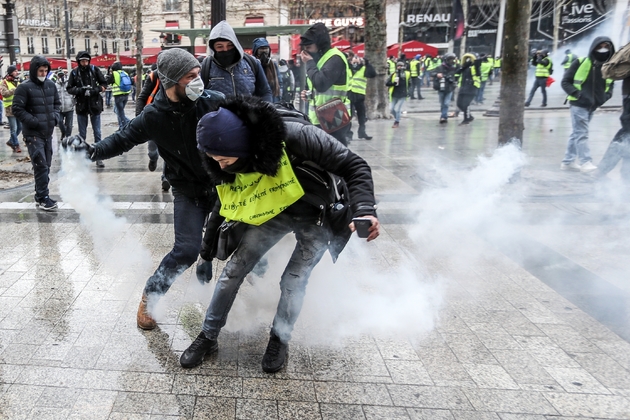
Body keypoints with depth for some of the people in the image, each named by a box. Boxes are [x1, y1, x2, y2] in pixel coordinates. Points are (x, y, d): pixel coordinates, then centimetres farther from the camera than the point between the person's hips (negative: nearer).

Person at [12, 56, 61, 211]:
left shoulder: (51, 85, 9)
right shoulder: (24, 88, -9)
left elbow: (56, 103, 21)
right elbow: (17, 109, -10)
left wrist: (56, 116, 2)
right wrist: (34, 121, -17)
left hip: (48, 132, 7)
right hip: (33, 134, -6)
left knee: (46, 165, 11)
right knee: (41, 165, -11)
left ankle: (40, 196, 22)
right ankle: (42, 198, -4)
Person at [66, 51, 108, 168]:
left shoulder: (94, 69, -2)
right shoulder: (74, 73, -1)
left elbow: (104, 84, 3)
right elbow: (69, 89, 2)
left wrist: (97, 89, -17)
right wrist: (79, 90, -17)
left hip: (95, 105, 0)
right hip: (81, 106, 1)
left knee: (97, 133, 2)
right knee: (82, 134, 9)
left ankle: (98, 158, 9)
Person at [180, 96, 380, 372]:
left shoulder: (295, 138, -36)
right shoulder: (231, 169, -17)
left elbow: (354, 166, -29)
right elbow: (223, 210, 3)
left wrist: (364, 210, -44)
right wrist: (207, 255, 11)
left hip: (317, 216, -4)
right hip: (274, 213, 4)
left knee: (293, 281, -11)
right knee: (232, 270, -1)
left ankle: (279, 340, 18)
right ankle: (208, 337, 19)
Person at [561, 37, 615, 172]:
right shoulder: (581, 62, -9)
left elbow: (610, 85, 17)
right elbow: (565, 81, -5)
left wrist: (605, 96, -2)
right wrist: (577, 94, -17)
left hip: (592, 107, 6)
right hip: (579, 105, -5)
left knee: (577, 133, 12)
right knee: (581, 134, -10)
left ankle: (568, 161, 19)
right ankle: (585, 162, -9)